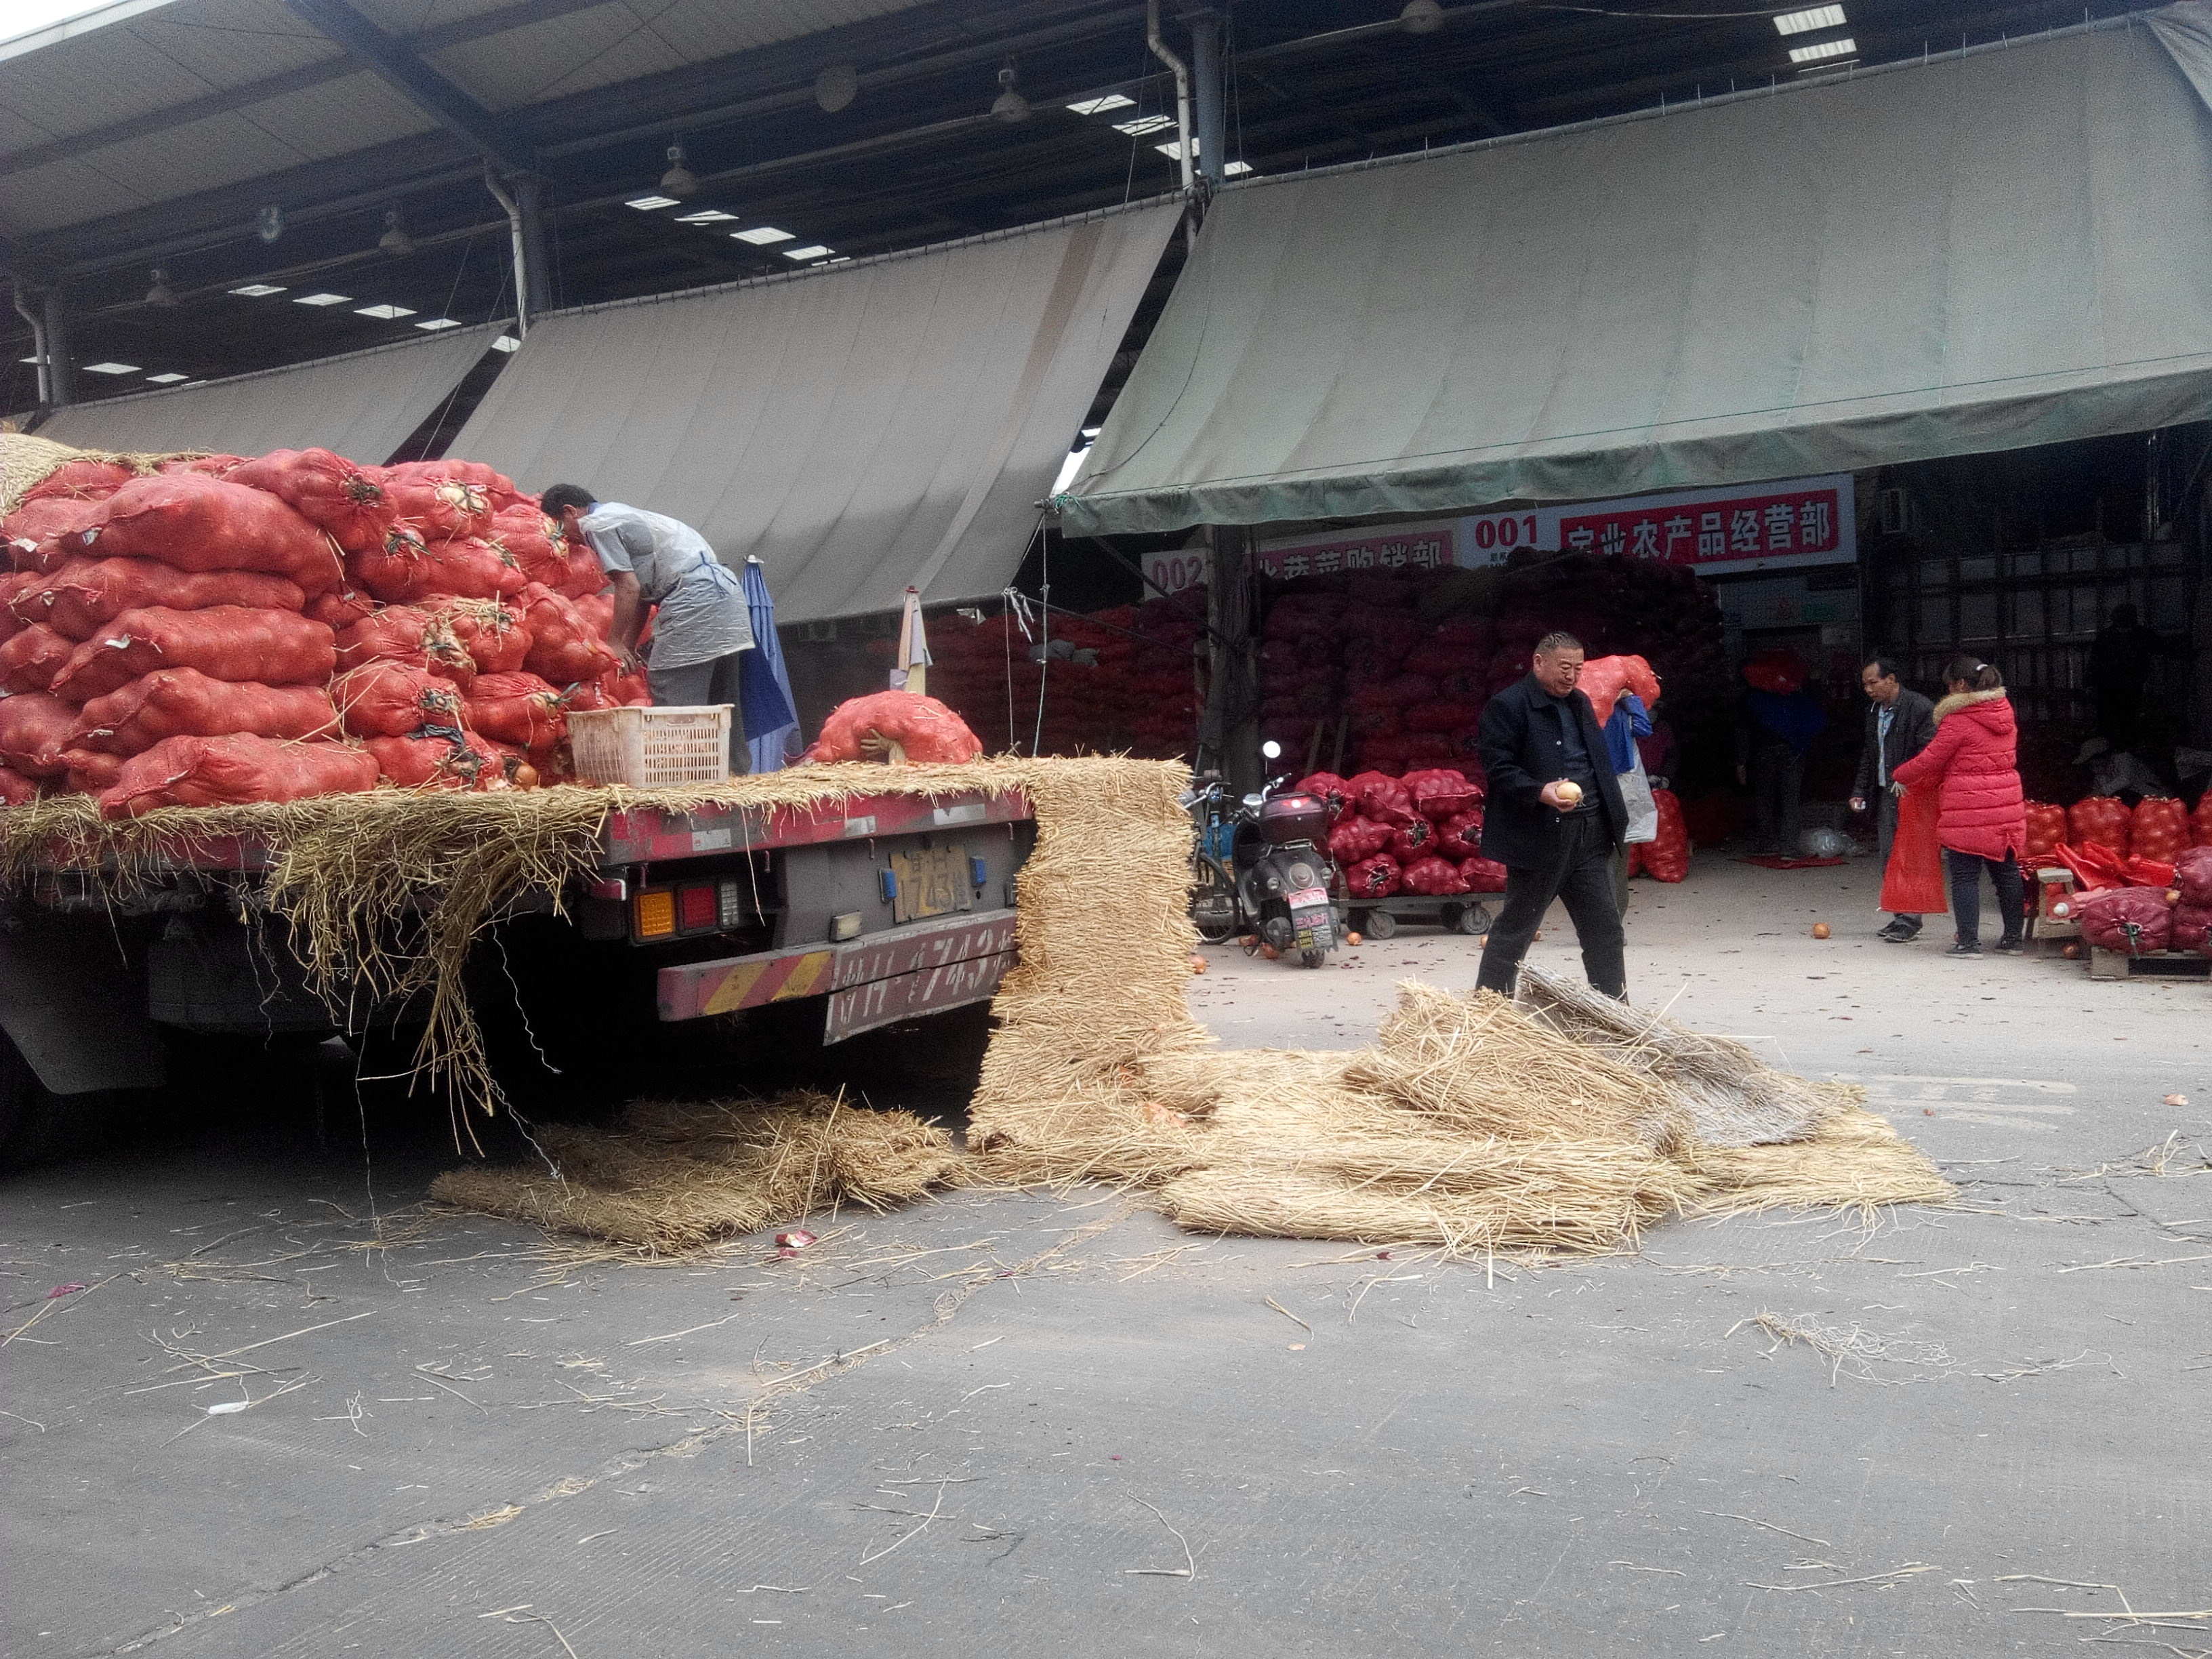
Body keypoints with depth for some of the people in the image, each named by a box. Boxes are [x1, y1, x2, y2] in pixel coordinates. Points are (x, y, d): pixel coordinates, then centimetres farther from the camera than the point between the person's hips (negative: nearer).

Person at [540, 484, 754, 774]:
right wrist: (628, 647, 23)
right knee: (720, 704, 14)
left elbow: (629, 587, -10)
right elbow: (642, 593, 25)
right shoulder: (621, 514, 28)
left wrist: (615, 642, -1)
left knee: (675, 705, -10)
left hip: (693, 598, -10)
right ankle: (736, 774, 18)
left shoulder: (596, 524, -1)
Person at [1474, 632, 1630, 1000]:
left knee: (1604, 928, 9)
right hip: (1539, 838, -7)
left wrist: (1613, 821, 18)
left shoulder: (1580, 703, 18)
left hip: (1590, 835, 7)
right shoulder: (1506, 706, -9)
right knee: (1516, 928, 1)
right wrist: (1540, 792, -29)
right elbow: (1498, 767, -15)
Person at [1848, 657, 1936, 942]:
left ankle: (1910, 919, -4)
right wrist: (1860, 791, 15)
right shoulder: (1874, 710, 16)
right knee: (1889, 858, 9)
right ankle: (1901, 916, 17)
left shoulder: (1920, 707, -11)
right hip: (1885, 794, 8)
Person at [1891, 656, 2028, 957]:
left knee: (1965, 876, -1)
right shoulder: (2005, 714, 11)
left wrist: (1901, 776, 11)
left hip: (1966, 812, -7)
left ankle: (1969, 941, -1)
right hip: (2006, 807, 7)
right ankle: (2013, 938, 20)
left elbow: (1931, 760, -8)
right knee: (2007, 872, 13)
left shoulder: (1958, 720, -12)